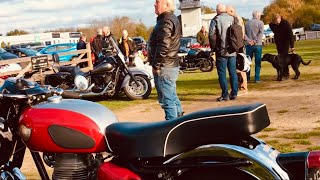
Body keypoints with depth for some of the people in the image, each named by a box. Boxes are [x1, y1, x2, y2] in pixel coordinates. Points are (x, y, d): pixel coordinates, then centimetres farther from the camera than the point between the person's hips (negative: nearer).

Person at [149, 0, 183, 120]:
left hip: (164, 67, -11)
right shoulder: (173, 19, 17)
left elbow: (163, 46, -24)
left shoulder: (166, 21, -16)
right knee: (173, 98, 19)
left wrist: (156, 65, -17)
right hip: (172, 65, 11)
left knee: (167, 100, -5)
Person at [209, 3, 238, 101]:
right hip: (232, 51, 4)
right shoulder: (232, 19, 6)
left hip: (221, 51, -4)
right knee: (233, 72, 9)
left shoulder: (215, 20, -7)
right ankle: (234, 93, 12)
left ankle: (225, 95, -1)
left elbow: (212, 35, -12)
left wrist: (213, 47, 0)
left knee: (222, 73, 1)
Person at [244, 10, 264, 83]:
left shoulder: (247, 23, 9)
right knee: (257, 62, 2)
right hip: (257, 45, -3)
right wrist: (255, 41, -14)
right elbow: (261, 33, -16)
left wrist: (248, 40, -7)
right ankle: (257, 78, 0)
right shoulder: (260, 22, -3)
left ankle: (247, 78, 11)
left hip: (249, 45, 3)